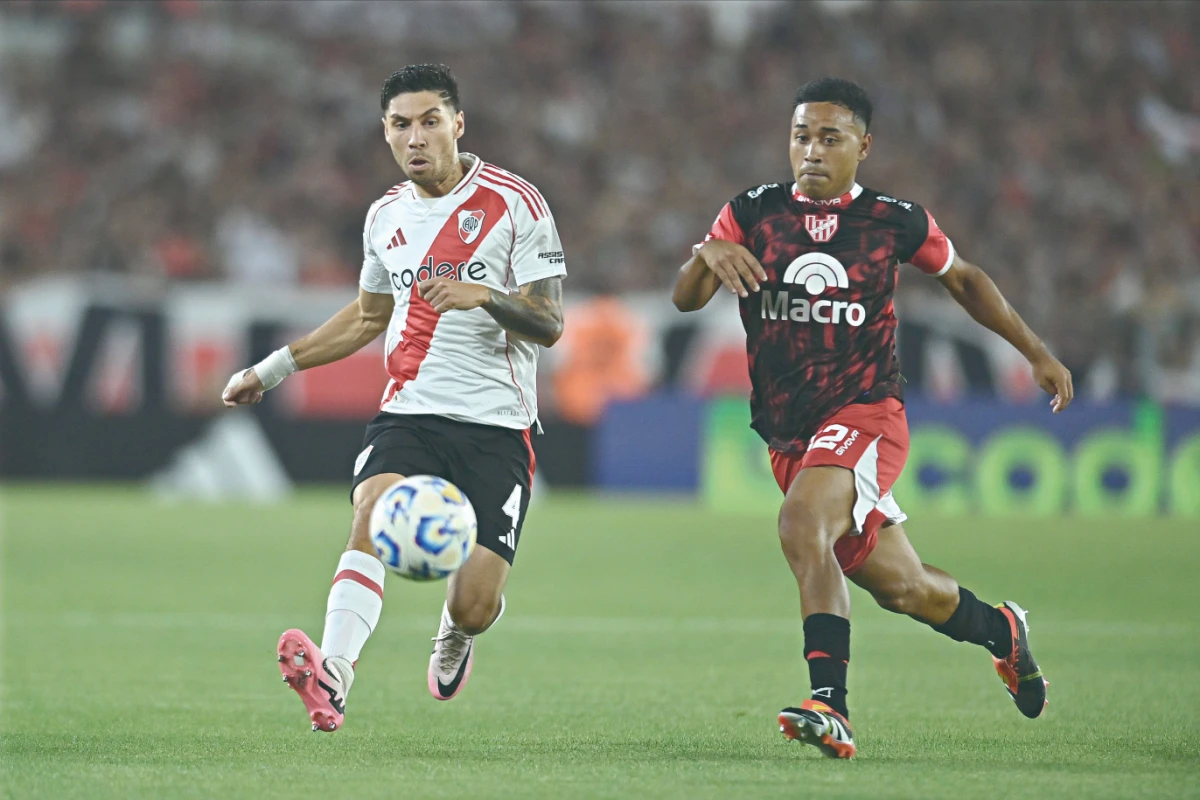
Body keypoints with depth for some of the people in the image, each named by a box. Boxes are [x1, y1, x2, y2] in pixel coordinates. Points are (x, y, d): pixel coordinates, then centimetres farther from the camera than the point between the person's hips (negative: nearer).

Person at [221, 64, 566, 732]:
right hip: (409, 414, 3)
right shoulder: (388, 215, 12)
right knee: (374, 510, -30)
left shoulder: (516, 203, -4)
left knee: (474, 606, -9)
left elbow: (549, 326, -7)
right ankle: (332, 674, -47)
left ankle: (455, 635, 31)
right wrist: (274, 368, 26)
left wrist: (484, 296, -26)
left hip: (496, 426, -3)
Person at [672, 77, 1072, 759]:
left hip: (866, 415, -4)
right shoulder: (753, 213, 2)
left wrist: (1037, 353, 19)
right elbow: (686, 299, -5)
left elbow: (964, 279, 16)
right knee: (898, 587, 13)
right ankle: (1001, 629, 44)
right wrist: (707, 256, -28)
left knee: (802, 523, -33)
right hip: (788, 433, 4)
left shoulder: (895, 221, -1)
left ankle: (831, 706, -36)